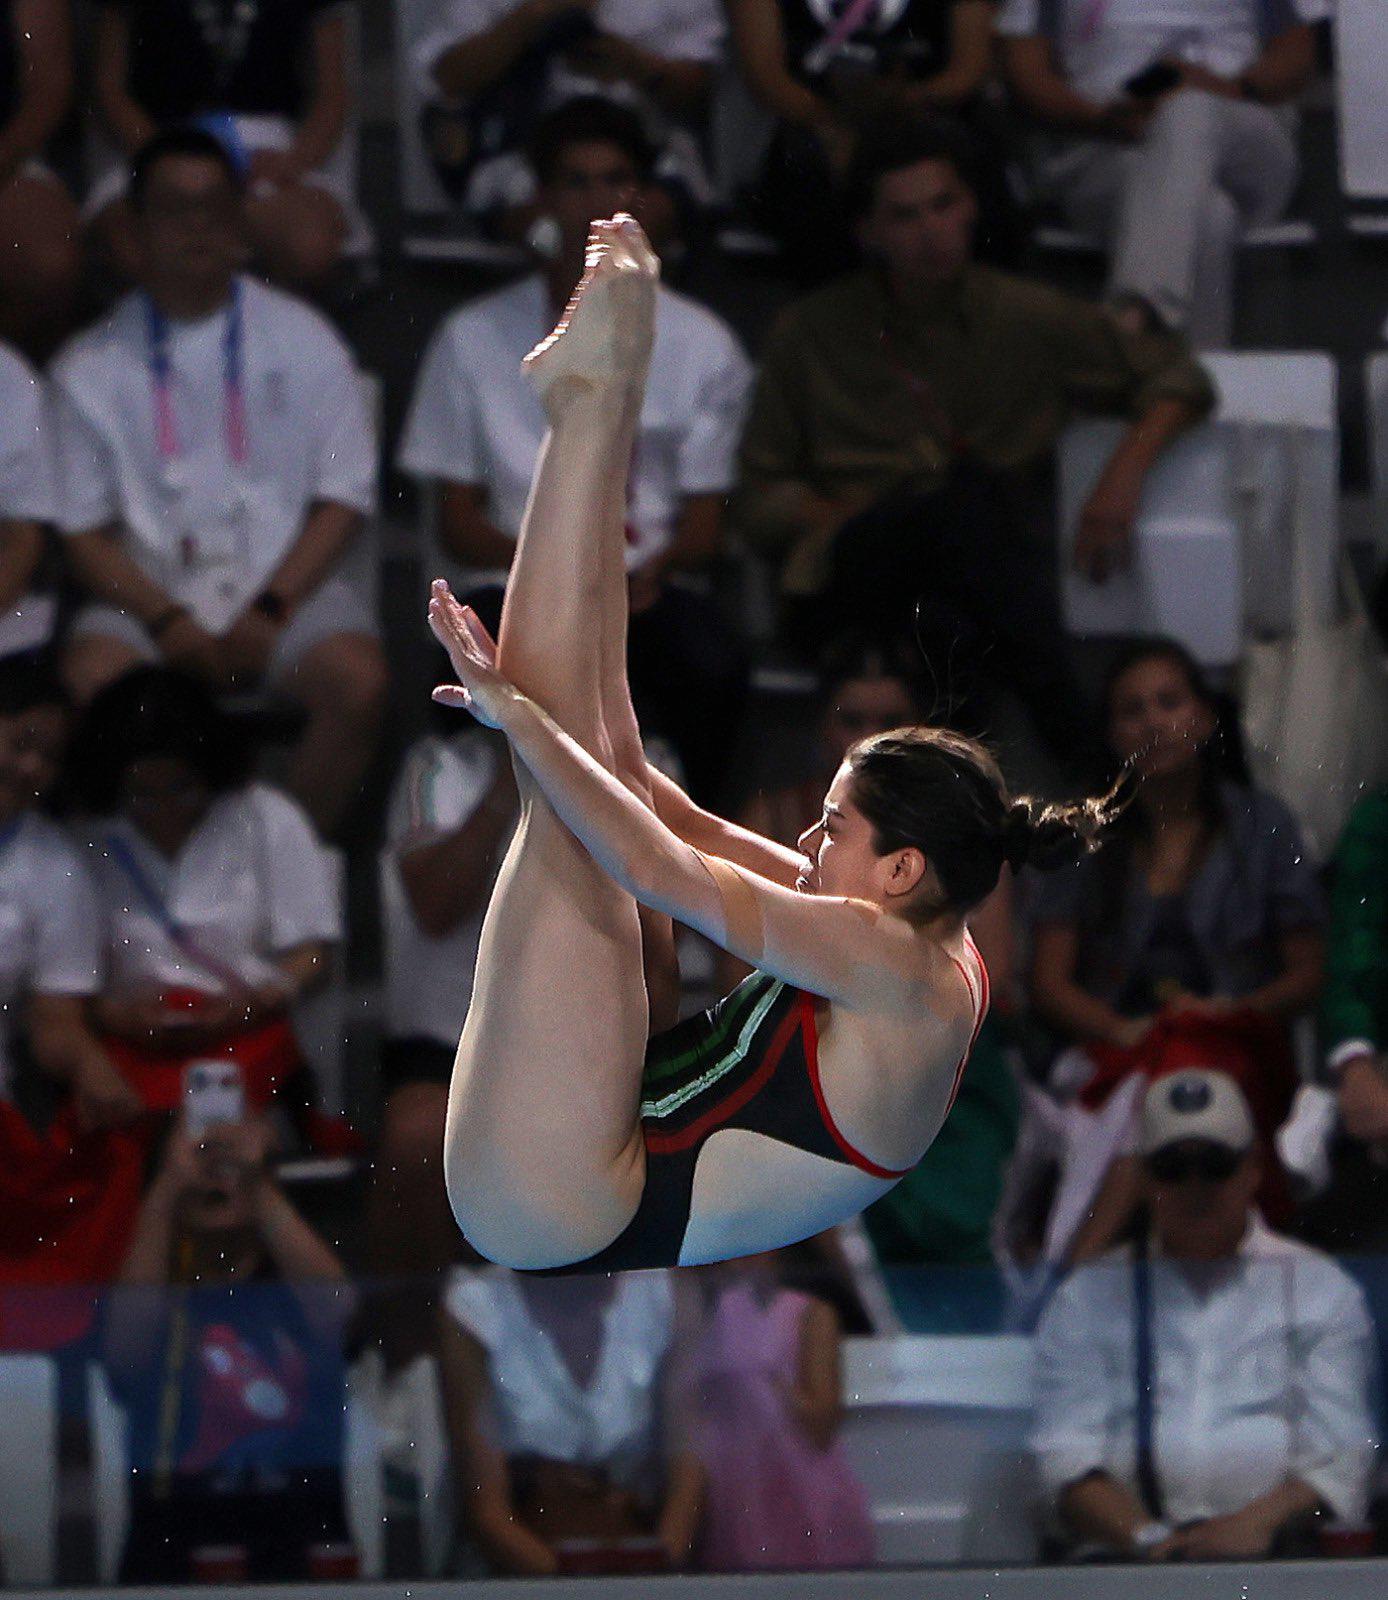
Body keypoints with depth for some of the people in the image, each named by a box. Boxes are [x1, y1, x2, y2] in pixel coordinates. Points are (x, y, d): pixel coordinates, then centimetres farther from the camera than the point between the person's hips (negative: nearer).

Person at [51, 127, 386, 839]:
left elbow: (343, 500, 6)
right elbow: (84, 533, 5)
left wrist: (269, 611, -9)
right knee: (93, 679, -33)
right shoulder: (92, 369, 10)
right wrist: (166, 619, -12)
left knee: (358, 683, -31)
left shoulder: (302, 341, 11)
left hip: (289, 585, 0)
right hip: (150, 591, 0)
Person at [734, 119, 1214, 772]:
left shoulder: (1026, 319, 14)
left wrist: (1127, 469, 0)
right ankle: (1077, 744, -43)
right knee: (968, 492, -35)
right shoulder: (809, 336, 14)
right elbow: (758, 502, 14)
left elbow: (1175, 377, 20)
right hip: (847, 585, -2)